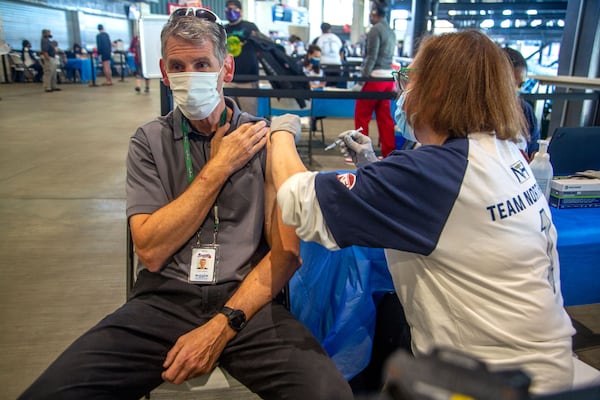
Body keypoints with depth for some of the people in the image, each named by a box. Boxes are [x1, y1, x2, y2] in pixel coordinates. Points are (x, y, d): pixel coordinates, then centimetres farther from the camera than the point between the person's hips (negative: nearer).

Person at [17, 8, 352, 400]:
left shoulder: (264, 138, 1)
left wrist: (223, 325, -15)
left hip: (248, 301, -1)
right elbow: (151, 251, -6)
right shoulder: (149, 141, 5)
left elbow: (286, 251, -4)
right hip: (164, 300, 1)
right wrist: (219, 166, -8)